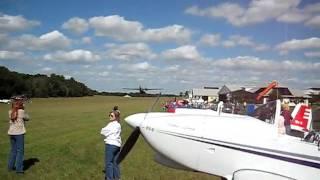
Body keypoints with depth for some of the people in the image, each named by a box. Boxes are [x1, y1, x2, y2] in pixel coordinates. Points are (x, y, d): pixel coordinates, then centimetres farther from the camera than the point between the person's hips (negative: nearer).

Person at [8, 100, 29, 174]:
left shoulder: (10, 112, 5)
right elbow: (27, 118, 4)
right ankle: (19, 168, 3)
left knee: (13, 150, 19)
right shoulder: (21, 111, -10)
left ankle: (10, 166, 26)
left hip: (11, 133, 6)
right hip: (19, 133, -6)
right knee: (20, 151, 2)